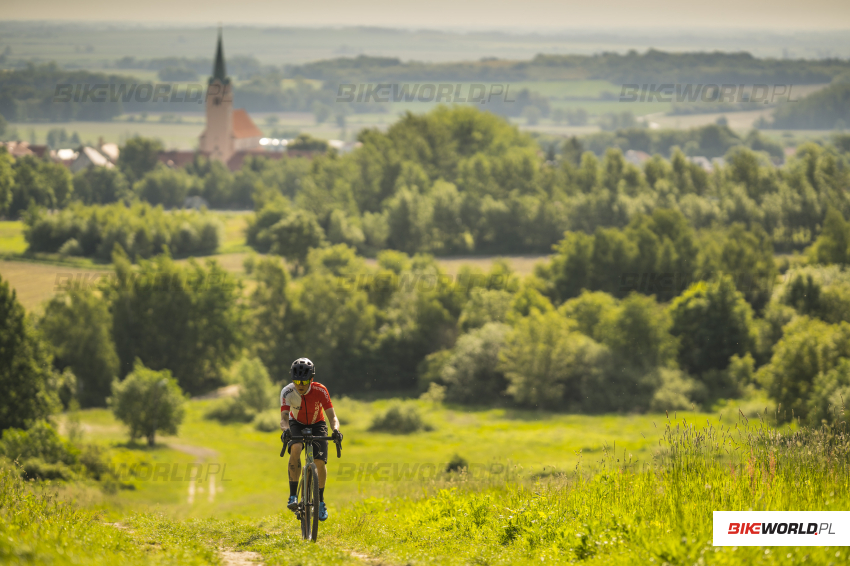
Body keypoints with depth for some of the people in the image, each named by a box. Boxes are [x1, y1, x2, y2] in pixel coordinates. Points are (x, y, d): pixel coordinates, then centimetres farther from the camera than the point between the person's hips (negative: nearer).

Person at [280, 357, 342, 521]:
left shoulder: (320, 391, -28)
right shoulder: (287, 392, -28)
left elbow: (332, 416, -30)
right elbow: (284, 418, -36)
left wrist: (335, 429, -52)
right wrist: (285, 430, -59)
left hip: (317, 425, 0)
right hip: (296, 424, 0)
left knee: (320, 462, -16)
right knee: (295, 449, -32)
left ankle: (321, 500, 7)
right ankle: (293, 495, -28)